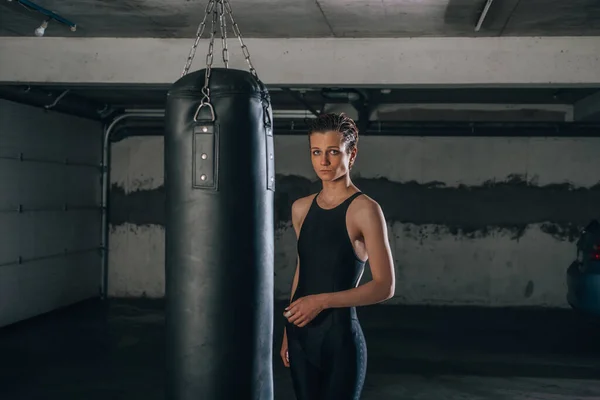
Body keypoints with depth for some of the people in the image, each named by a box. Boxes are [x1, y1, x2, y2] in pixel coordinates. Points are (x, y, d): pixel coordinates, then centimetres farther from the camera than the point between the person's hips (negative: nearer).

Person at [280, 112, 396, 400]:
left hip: (340, 337, -5)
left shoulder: (364, 210, -11)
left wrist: (322, 301, -20)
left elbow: (385, 286, -13)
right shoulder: (301, 208, 7)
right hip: (301, 337, 5)